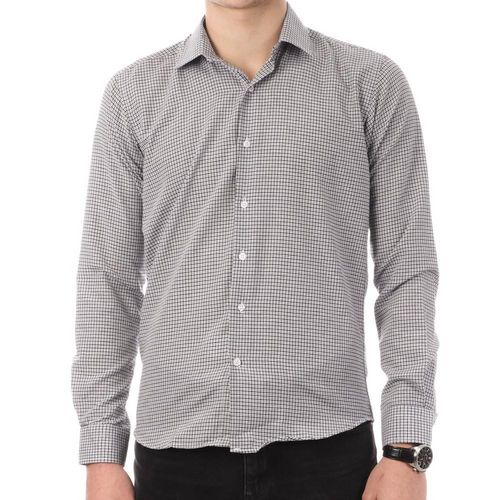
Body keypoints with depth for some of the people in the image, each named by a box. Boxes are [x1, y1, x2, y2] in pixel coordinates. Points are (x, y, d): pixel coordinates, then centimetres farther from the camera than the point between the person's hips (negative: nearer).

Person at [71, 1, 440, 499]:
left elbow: (407, 271, 0)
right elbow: (108, 279, 5)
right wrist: (102, 458, 1)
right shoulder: (134, 93, 6)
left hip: (324, 449, -1)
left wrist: (406, 452, -7)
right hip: (180, 454, 2)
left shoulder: (373, 83, 2)